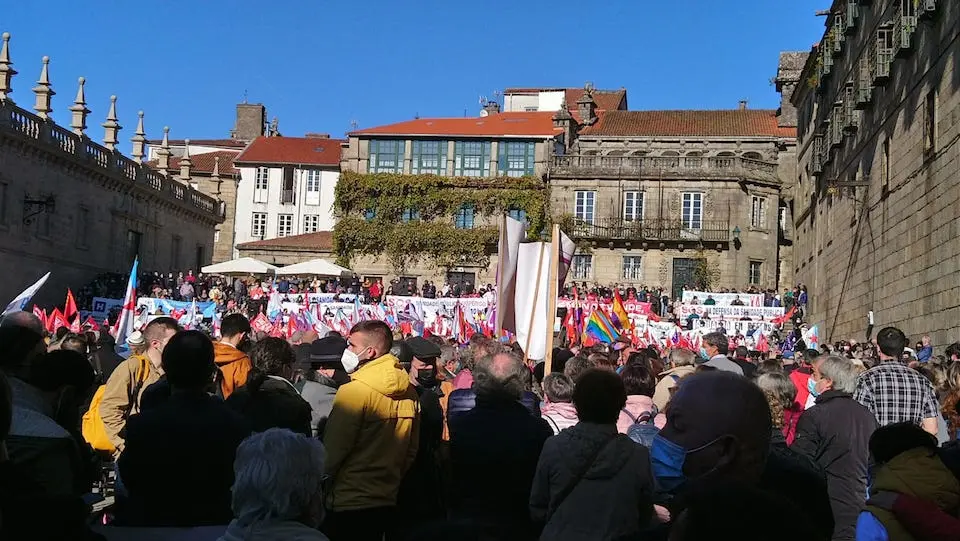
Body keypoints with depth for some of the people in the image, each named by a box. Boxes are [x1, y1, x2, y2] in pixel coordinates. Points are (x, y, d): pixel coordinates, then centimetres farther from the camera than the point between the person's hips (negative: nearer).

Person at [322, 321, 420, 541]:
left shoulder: (354, 391, -17)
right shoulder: (409, 392, 4)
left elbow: (331, 452, -15)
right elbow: (411, 451, 11)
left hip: (347, 505, -7)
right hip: (386, 502, 7)